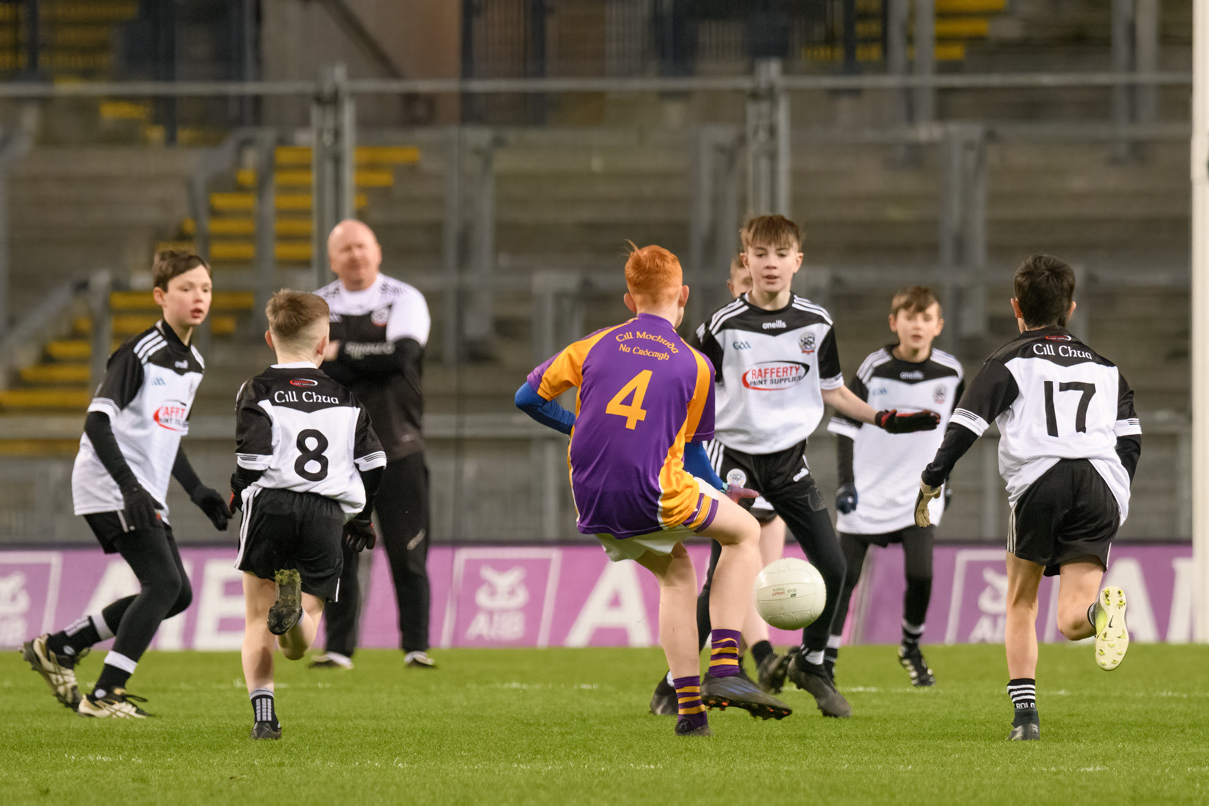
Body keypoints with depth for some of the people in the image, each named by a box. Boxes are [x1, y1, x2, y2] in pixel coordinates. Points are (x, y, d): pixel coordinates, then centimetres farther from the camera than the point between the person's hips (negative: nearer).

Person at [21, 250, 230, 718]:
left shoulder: (192, 364, 14)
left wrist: (197, 491, 16)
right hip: (108, 487, -9)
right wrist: (129, 486, -27)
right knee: (164, 582, -18)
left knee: (176, 594, 7)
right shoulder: (139, 353, -13)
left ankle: (57, 648, 15)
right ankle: (104, 695, -14)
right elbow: (97, 423, -19)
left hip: (145, 495, 9)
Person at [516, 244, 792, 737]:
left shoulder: (594, 346, 9)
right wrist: (722, 494, 30)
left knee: (676, 571, 28)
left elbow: (528, 399, 14)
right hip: (653, 500, -4)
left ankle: (689, 707, 18)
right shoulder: (695, 367, 2)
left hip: (593, 505, 4)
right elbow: (692, 452, 10)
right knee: (745, 532, 19)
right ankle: (723, 670, 3)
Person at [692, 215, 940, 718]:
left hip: (791, 459, 4)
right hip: (736, 456, -4)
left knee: (832, 567, -1)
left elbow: (831, 392, 13)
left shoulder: (815, 324, 2)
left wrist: (885, 420, 5)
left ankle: (811, 663, 22)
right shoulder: (724, 326, -8)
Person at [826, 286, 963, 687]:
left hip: (919, 493, 1)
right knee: (845, 575, -1)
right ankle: (825, 659, 10)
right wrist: (845, 481, -9)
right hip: (867, 491, -1)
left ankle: (911, 648, 13)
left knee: (920, 572, -13)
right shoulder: (874, 369, -7)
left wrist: (944, 479, 16)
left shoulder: (950, 373, 0)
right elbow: (845, 426, -2)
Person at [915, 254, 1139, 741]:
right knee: (1071, 621, -4)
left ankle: (1024, 712, 3)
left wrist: (930, 483, 12)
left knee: (1021, 605, 17)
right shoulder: (1104, 367, 27)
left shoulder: (1009, 362, 15)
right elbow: (1130, 441, 20)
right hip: (1102, 489, 2)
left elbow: (965, 426, 4)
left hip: (1038, 480, -2)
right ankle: (1100, 609, -40)